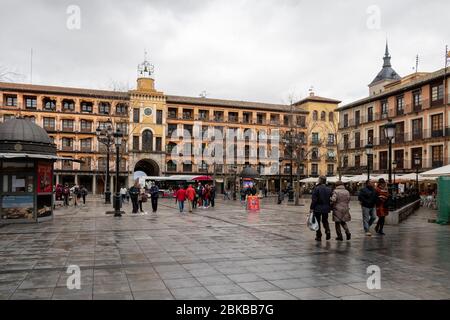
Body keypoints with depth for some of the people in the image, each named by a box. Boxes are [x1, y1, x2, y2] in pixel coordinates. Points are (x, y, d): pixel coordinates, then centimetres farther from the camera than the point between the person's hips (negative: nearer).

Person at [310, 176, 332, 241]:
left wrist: (311, 208, -10)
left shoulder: (317, 188, -13)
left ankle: (319, 236, 9)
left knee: (317, 222, 7)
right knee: (325, 221, 20)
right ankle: (328, 231, -2)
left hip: (318, 208, -5)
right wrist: (330, 207, 16)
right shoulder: (329, 189, 4)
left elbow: (314, 199, -16)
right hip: (326, 208, 5)